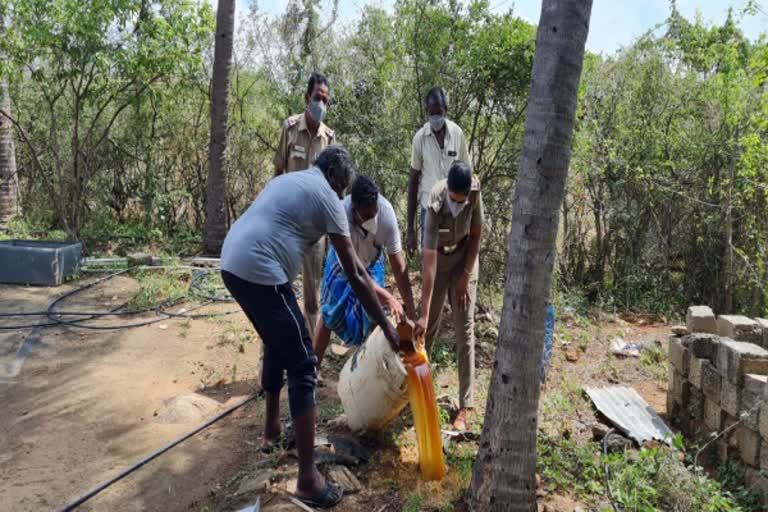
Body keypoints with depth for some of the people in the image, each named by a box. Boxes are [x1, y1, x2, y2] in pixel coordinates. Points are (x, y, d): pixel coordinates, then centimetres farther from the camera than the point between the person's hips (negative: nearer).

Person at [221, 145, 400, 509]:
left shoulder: (286, 180, 25)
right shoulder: (326, 197, 0)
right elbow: (355, 274, -1)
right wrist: (386, 327, 4)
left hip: (232, 265, 10)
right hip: (260, 274, -9)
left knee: (276, 345, 28)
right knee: (302, 366, -1)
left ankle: (272, 428, 44)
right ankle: (308, 479, 5)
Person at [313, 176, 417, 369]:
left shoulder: (387, 213, -36)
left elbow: (399, 266, -29)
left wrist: (411, 311, -30)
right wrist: (388, 298, -48)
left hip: (372, 264, 1)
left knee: (371, 318, -4)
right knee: (329, 314, 5)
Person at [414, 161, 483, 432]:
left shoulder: (475, 189, -26)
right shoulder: (436, 205, -34)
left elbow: (476, 234, -9)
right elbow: (429, 264, -37)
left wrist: (465, 276, -12)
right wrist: (422, 314, -38)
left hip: (465, 255, 1)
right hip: (440, 256, -1)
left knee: (465, 330, -5)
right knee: (429, 324, 7)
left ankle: (465, 407, -3)